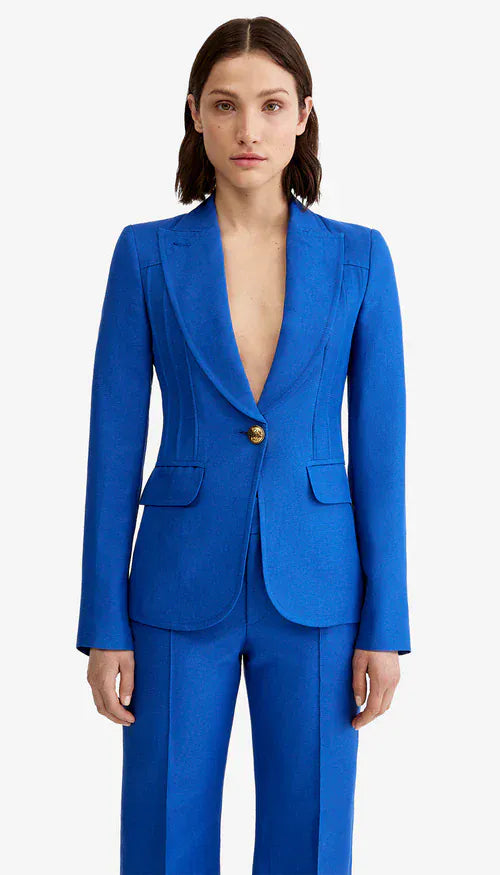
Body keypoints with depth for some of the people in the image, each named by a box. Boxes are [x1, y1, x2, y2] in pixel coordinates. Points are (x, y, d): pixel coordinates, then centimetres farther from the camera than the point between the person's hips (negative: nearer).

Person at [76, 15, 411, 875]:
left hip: (314, 593, 1)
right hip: (183, 588, 0)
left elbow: (381, 447, 2)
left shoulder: (359, 257, 1)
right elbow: (115, 442, -1)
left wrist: (385, 625, -1)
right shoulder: (147, 253, -1)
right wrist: (104, 625, -3)